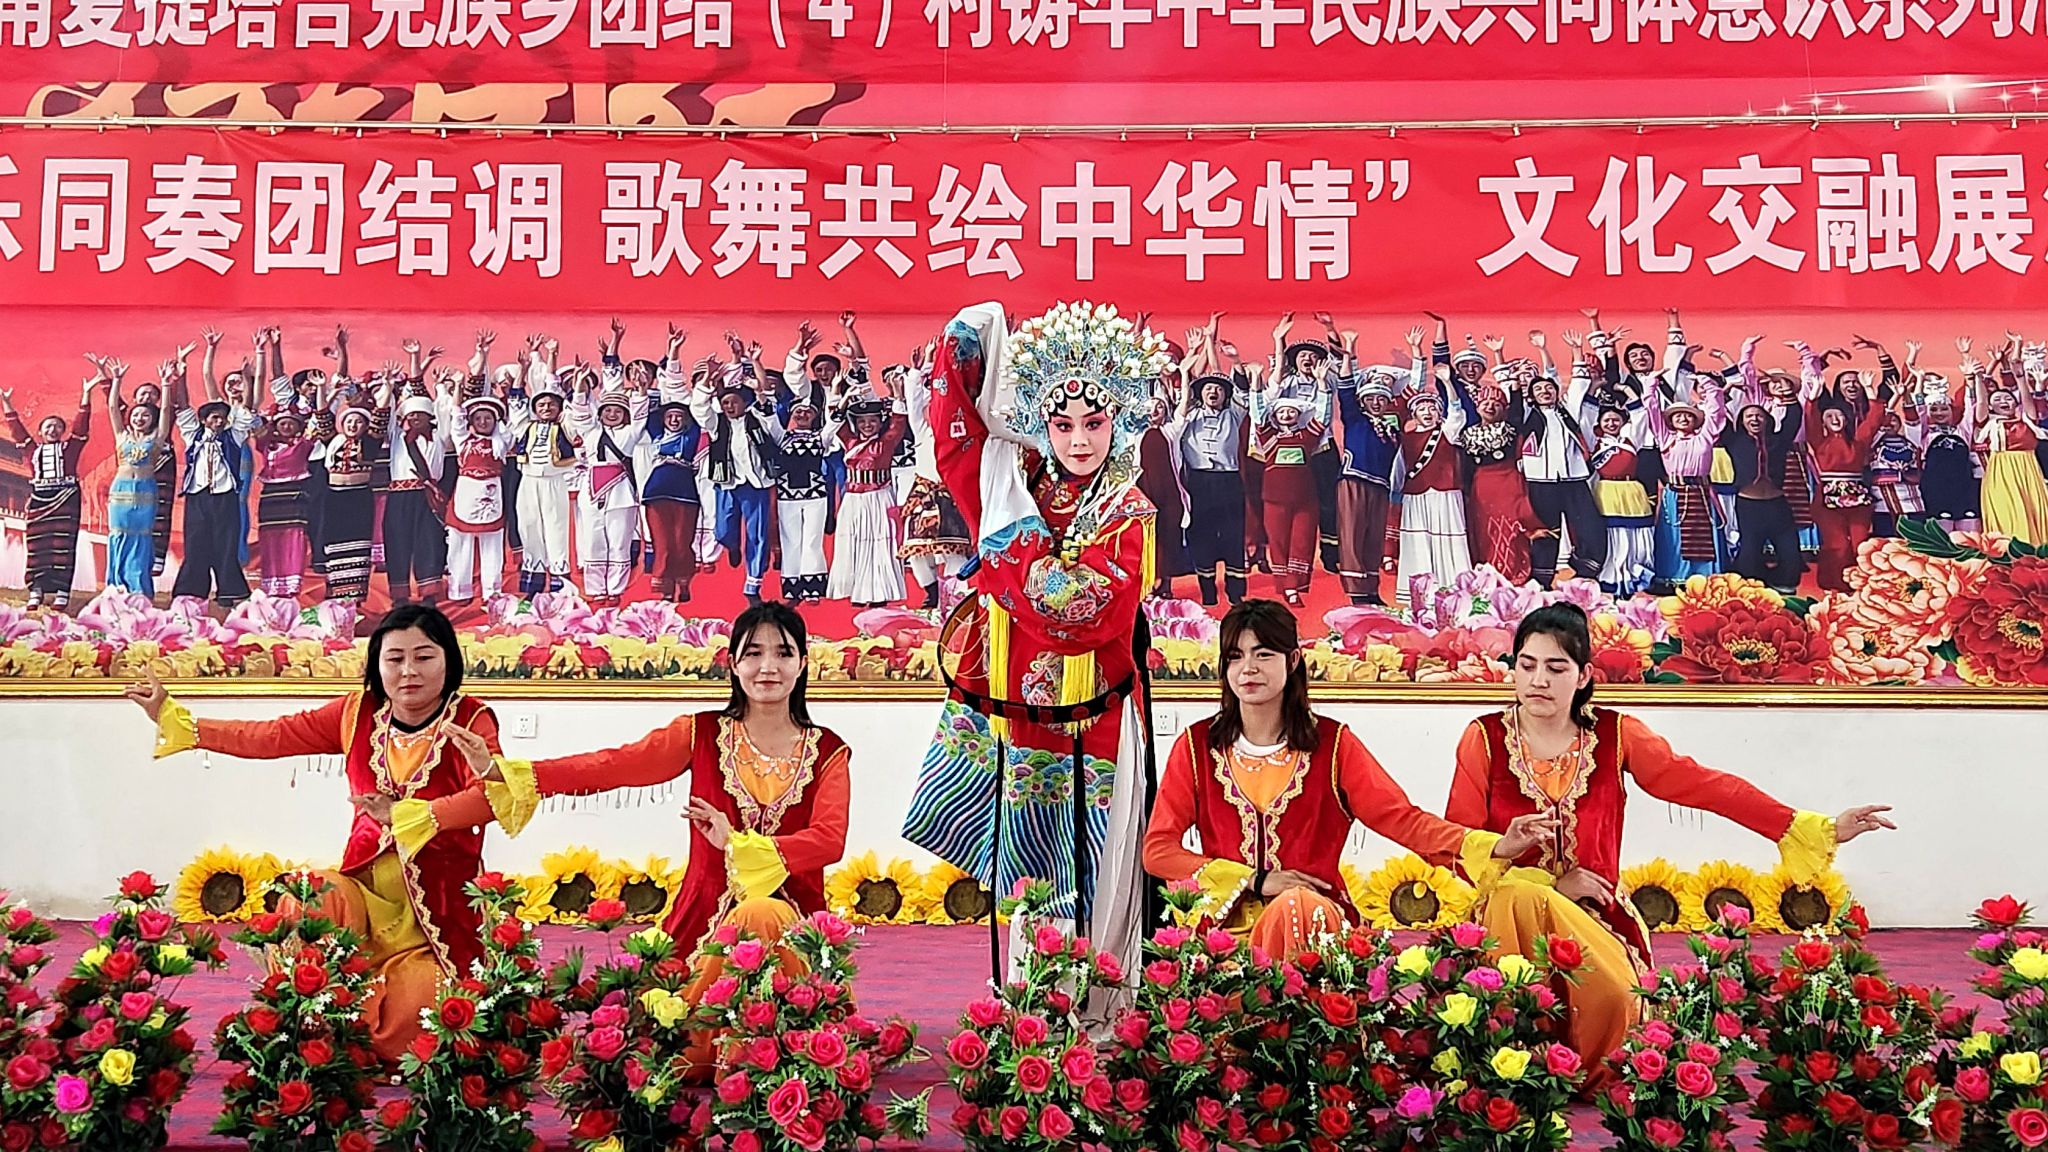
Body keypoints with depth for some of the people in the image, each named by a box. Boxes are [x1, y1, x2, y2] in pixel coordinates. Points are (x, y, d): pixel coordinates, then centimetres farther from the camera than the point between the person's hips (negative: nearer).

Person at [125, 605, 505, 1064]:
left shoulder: (471, 720, -11)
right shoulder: (358, 713, 3)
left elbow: (490, 797, -28)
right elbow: (271, 737, 7)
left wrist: (403, 815, -37)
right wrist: (171, 718, 7)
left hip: (438, 904, -4)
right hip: (365, 887, 4)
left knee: (405, 1026, -22)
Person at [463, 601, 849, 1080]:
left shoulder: (828, 752, 3)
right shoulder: (702, 734, 4)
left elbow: (829, 840, -12)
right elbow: (611, 766, -7)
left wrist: (738, 843, -28)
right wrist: (500, 770, -19)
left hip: (786, 916, -1)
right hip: (704, 914, 1)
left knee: (758, 916, -36)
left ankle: (692, 1055, -15)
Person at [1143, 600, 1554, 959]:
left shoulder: (1332, 743, 7)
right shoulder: (1197, 744, 7)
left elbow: (1401, 818, -2)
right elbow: (1157, 849, 3)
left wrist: (1494, 847, -19)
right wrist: (1256, 881, -7)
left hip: (1313, 916, 1)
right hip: (1227, 917, 0)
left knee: (1299, 907, -34)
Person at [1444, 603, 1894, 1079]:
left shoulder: (1615, 735, 0)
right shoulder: (1485, 737, -4)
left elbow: (1707, 786, -6)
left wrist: (1822, 829, -14)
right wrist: (1550, 884, -13)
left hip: (1597, 915, 2)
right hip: (1512, 915, -1)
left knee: (1614, 998, -29)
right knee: (1517, 893, -35)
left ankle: (1580, 1081, 7)